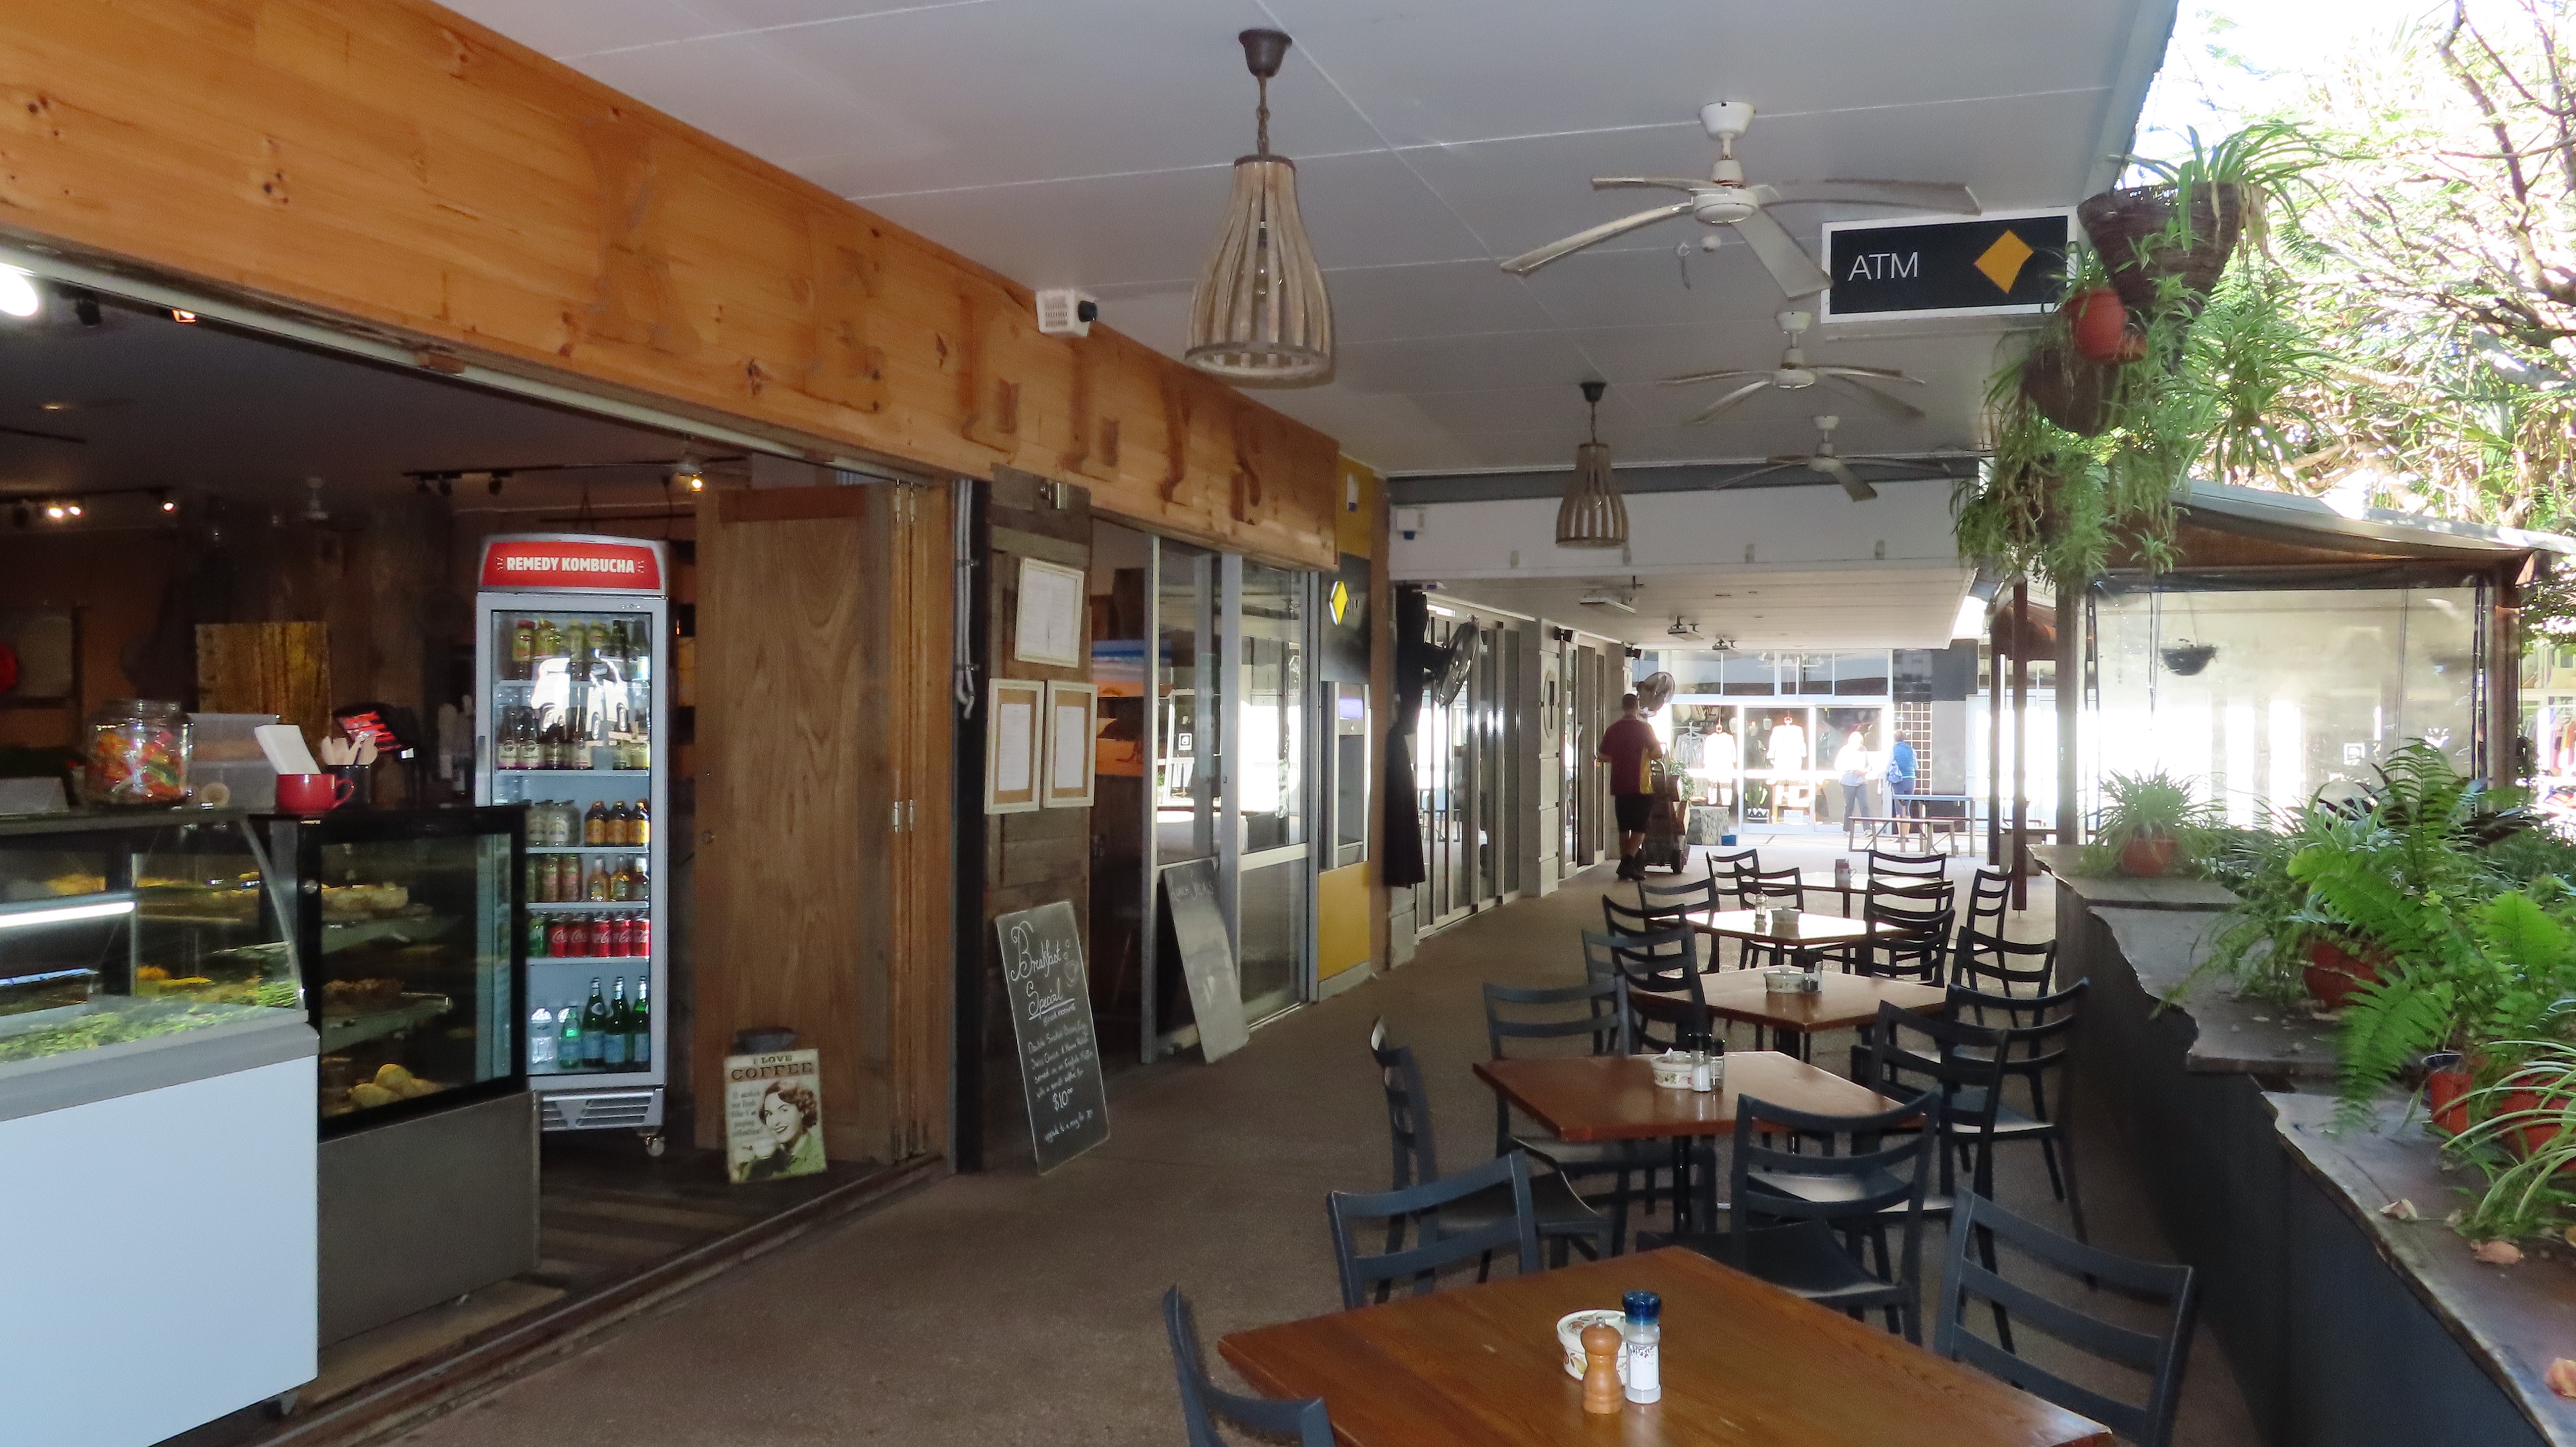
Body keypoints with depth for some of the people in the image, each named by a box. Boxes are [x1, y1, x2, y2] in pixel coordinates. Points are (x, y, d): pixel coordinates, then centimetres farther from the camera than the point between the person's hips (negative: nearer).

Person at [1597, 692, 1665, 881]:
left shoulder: (1613, 730, 5)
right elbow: (1658, 753, -11)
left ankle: (1625, 865, 13)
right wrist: (1648, 755, 11)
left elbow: (1604, 757, 9)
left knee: (1624, 828, 12)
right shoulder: (1644, 728, -7)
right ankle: (1629, 861, -19)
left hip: (1619, 787, 4)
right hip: (1641, 786, -4)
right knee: (1640, 828, -1)